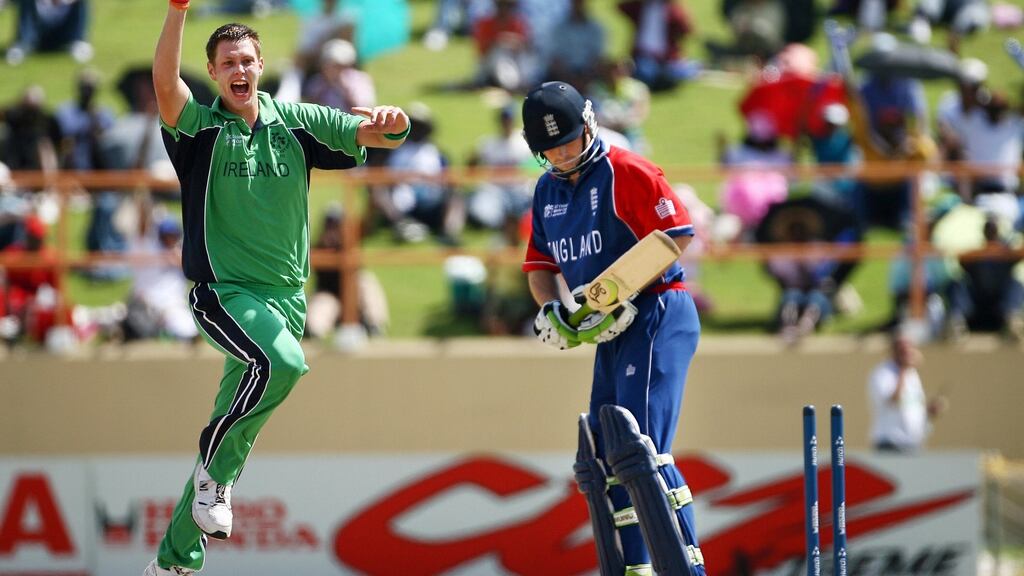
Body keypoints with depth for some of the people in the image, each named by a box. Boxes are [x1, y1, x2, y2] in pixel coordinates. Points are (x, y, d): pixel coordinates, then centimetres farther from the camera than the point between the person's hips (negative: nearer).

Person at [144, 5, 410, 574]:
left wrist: (390, 122, -24)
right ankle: (215, 467, -16)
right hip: (224, 292, -4)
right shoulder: (201, 128, -5)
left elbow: (375, 135, 2)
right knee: (282, 359, -35)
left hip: (287, 295, 4)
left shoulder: (297, 122, 6)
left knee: (233, 438, 8)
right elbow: (165, 83, -25)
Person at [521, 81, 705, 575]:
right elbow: (541, 263, 20)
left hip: (657, 317, -9)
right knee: (602, 460, 9)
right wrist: (550, 309, -1)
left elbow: (676, 235, -15)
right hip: (612, 331, 9)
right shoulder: (547, 190, 15)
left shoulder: (626, 172, -10)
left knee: (641, 449, -19)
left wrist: (623, 295, -19)